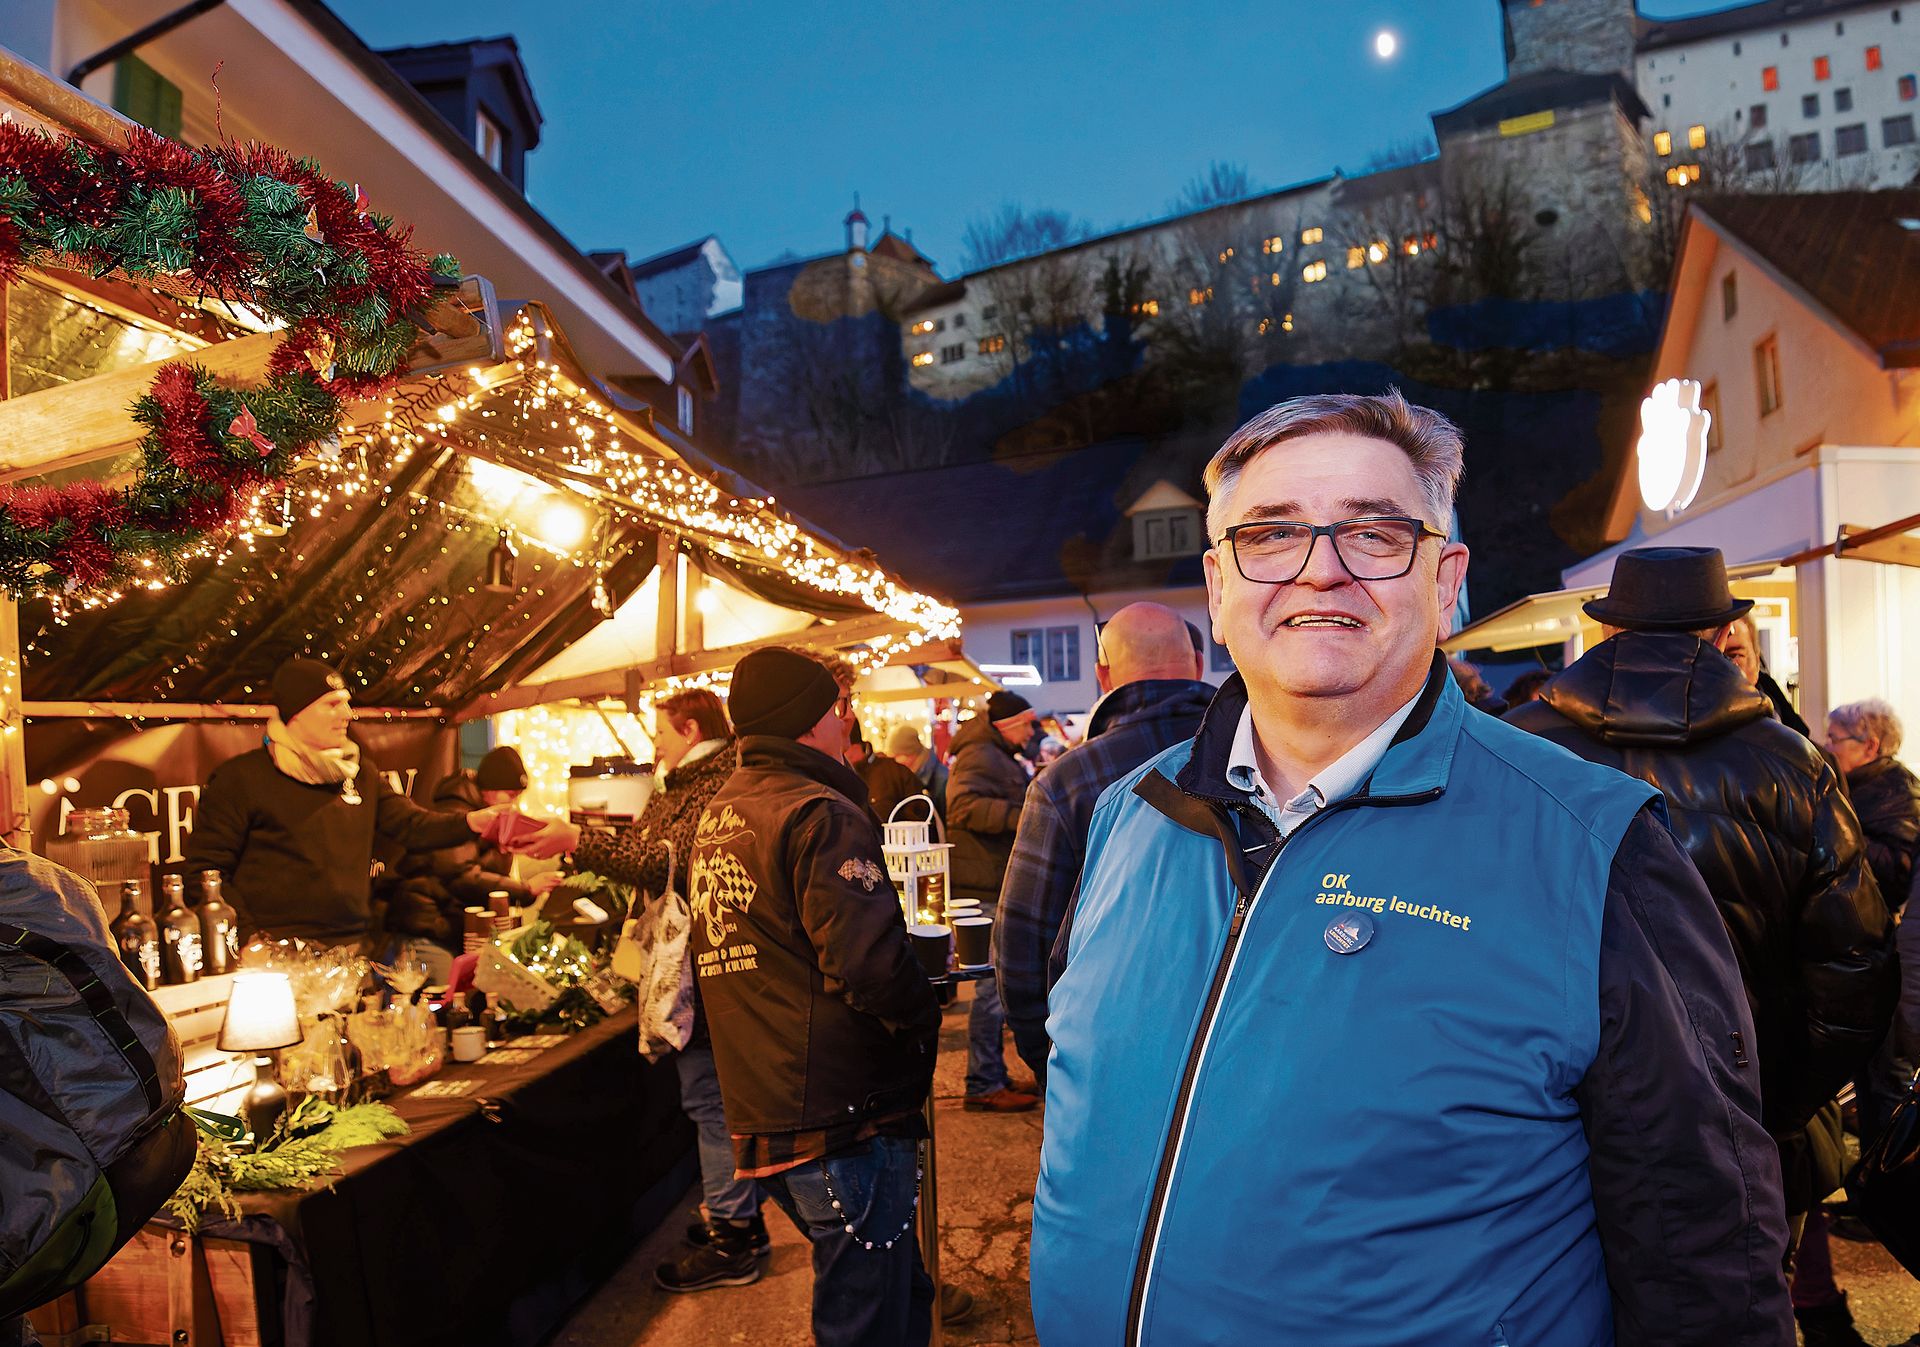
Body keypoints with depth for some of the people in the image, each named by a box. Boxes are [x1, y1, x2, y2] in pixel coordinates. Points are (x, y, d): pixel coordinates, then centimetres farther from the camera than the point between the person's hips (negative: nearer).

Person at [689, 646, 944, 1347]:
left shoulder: (714, 817, 13)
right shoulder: (820, 815, -16)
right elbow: (871, 962, -26)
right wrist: (923, 1020, -7)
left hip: (757, 1122, 9)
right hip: (840, 1122, -9)